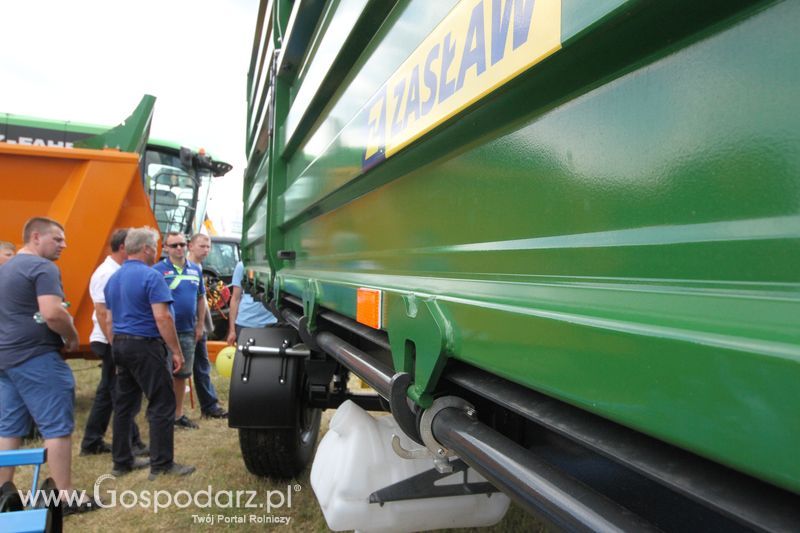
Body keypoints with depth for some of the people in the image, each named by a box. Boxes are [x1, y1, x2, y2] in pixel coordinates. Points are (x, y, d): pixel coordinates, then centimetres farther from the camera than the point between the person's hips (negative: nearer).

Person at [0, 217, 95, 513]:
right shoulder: (43, 267, -14)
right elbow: (52, 313, -26)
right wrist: (72, 337, -9)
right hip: (36, 357, -10)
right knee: (57, 427, -3)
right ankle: (66, 497, 1)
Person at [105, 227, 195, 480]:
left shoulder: (113, 279, 13)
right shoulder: (151, 276, -14)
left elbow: (109, 320, 17)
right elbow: (162, 317, -20)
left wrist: (117, 349, 24)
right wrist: (176, 351, -15)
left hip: (119, 345, 9)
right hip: (145, 346, -9)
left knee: (125, 404, 14)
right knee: (162, 405, -2)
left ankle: (121, 461, 22)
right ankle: (162, 464, 2)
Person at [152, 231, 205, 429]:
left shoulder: (195, 270, 8)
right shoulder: (158, 270, -9)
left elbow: (201, 298, 13)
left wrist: (200, 325, 8)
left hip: (188, 331, 5)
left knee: (182, 374, 14)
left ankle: (178, 414, 26)